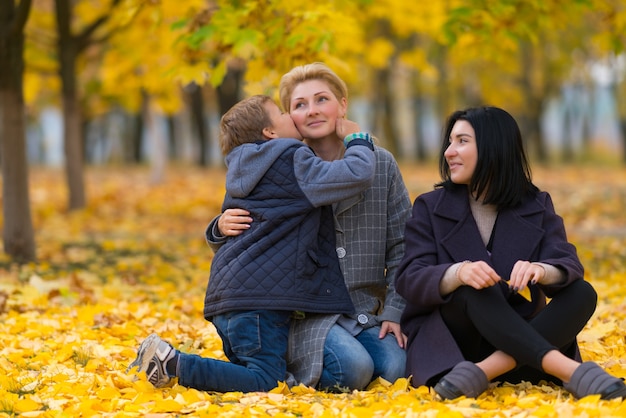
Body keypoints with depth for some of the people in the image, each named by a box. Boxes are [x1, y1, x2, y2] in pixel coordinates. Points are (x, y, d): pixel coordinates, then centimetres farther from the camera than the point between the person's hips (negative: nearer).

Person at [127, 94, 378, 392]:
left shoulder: (243, 171, 22)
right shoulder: (292, 163, -3)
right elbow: (356, 176, -12)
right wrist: (357, 140, 7)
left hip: (227, 296, 9)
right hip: (259, 296, -9)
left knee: (248, 375, 15)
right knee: (265, 382, -13)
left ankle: (165, 358, 5)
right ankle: (173, 364, -15)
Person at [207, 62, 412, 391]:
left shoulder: (380, 164, 6)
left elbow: (401, 246, 7)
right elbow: (249, 239, 12)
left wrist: (393, 312, -2)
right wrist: (222, 228, -12)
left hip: (367, 313, 3)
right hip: (305, 313, -3)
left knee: (396, 368, -25)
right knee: (353, 368, -30)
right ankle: (292, 371, 2)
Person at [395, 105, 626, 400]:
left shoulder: (536, 206, 6)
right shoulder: (430, 207, 3)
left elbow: (569, 266, -9)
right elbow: (409, 281, -11)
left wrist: (541, 270, -35)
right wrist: (458, 273, -34)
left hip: (520, 338, 2)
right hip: (448, 340, -2)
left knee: (582, 293, -21)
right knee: (475, 288, -31)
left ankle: (484, 372, -40)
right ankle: (568, 369, -48)